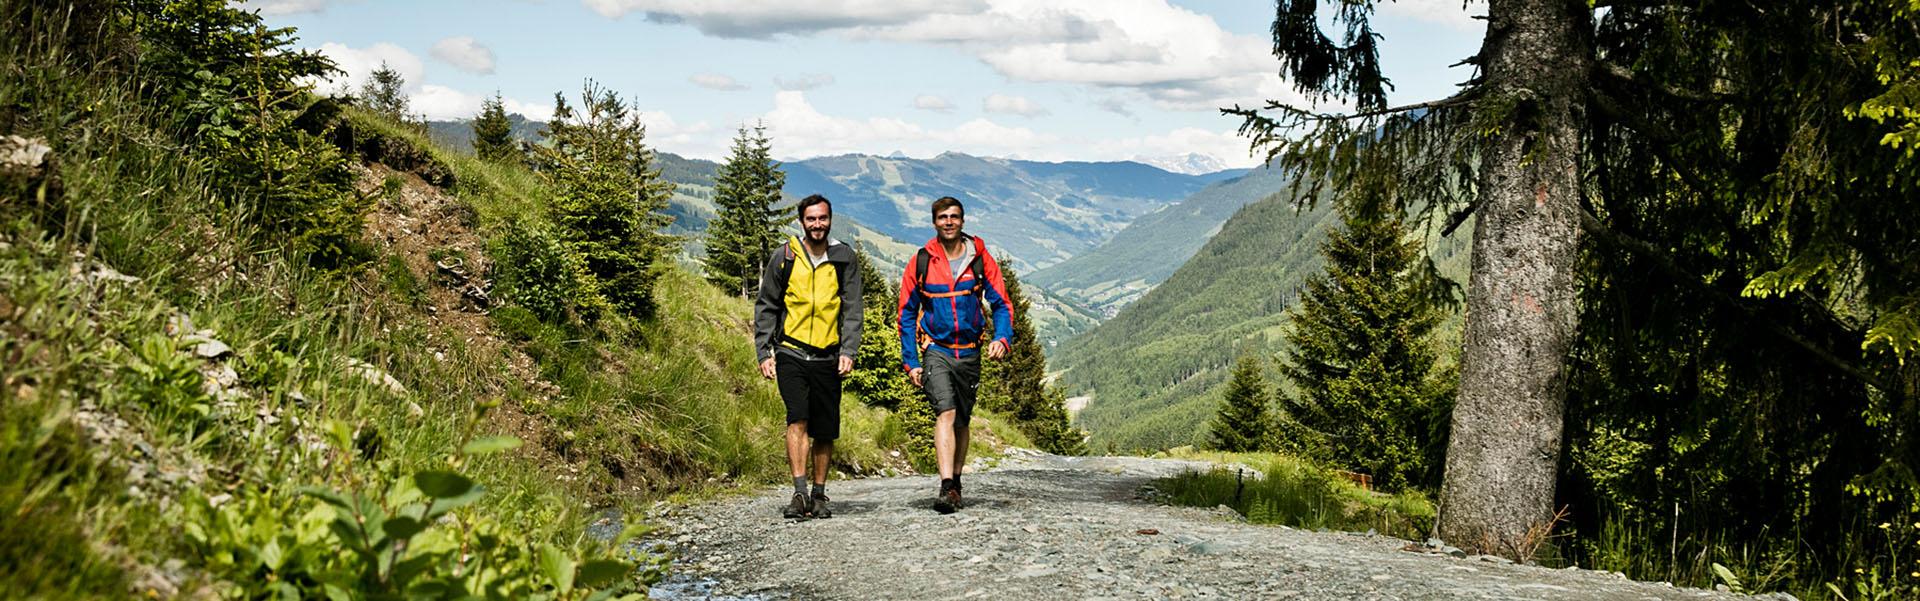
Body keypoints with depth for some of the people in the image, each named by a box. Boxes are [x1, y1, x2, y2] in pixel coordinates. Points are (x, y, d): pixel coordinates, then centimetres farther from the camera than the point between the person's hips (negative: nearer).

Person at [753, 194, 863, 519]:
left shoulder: (843, 258, 5)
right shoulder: (783, 257, 3)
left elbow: (852, 309, 5)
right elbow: (765, 307, 8)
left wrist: (848, 351, -7)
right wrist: (764, 352, 1)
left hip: (828, 358, 2)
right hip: (790, 354, -1)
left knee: (825, 431, 5)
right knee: (797, 419, -18)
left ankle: (819, 495, 18)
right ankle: (800, 493, -20)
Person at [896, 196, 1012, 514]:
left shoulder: (980, 259, 0)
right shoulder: (921, 262, -2)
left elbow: (1001, 304, 4)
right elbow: (907, 313, 4)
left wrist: (1001, 338, -15)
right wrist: (910, 362, 0)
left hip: (969, 353, 2)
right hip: (935, 350, -2)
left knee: (961, 421, 12)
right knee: (946, 412, -21)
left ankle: (955, 483, 29)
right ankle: (947, 488, -29)